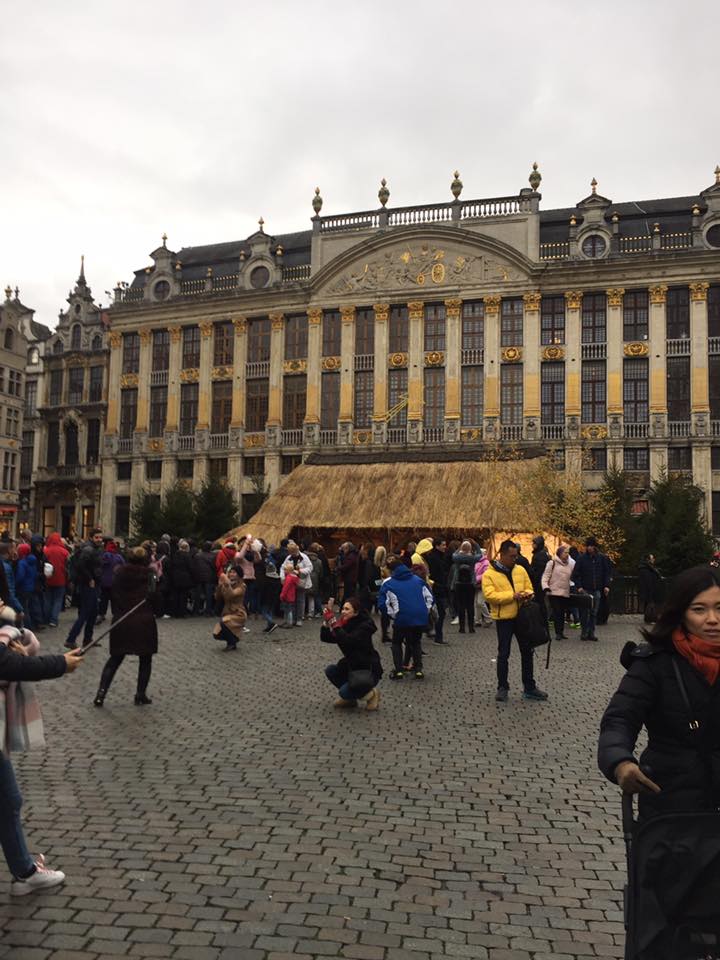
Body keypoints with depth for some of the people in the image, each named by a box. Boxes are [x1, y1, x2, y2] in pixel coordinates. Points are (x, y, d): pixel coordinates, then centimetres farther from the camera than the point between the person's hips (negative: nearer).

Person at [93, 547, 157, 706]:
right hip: (144, 623, -3)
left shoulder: (119, 573, 4)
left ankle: (101, 694, 5)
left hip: (121, 623, 3)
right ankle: (140, 696, 14)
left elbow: (112, 595, 6)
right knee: (145, 660, 12)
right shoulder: (149, 575, -4)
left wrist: (117, 614, 14)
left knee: (115, 659, 15)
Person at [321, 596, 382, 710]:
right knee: (330, 671, -7)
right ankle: (350, 698, 11)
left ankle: (371, 694, 5)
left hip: (369, 670, -8)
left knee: (344, 692, -22)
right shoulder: (345, 624, 1)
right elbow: (325, 638, -5)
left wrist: (333, 621, -38)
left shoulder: (364, 626, -21)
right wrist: (327, 621, -20)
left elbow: (347, 640, -37)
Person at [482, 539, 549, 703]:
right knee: (503, 654, 4)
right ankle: (502, 687, 16)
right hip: (503, 618, -5)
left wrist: (528, 594, -12)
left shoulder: (520, 570, 5)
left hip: (521, 616, 5)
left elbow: (529, 588, 12)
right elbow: (489, 595, -20)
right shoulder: (489, 574, -10)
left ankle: (529, 688, 21)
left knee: (527, 651, 10)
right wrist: (512, 595, -25)